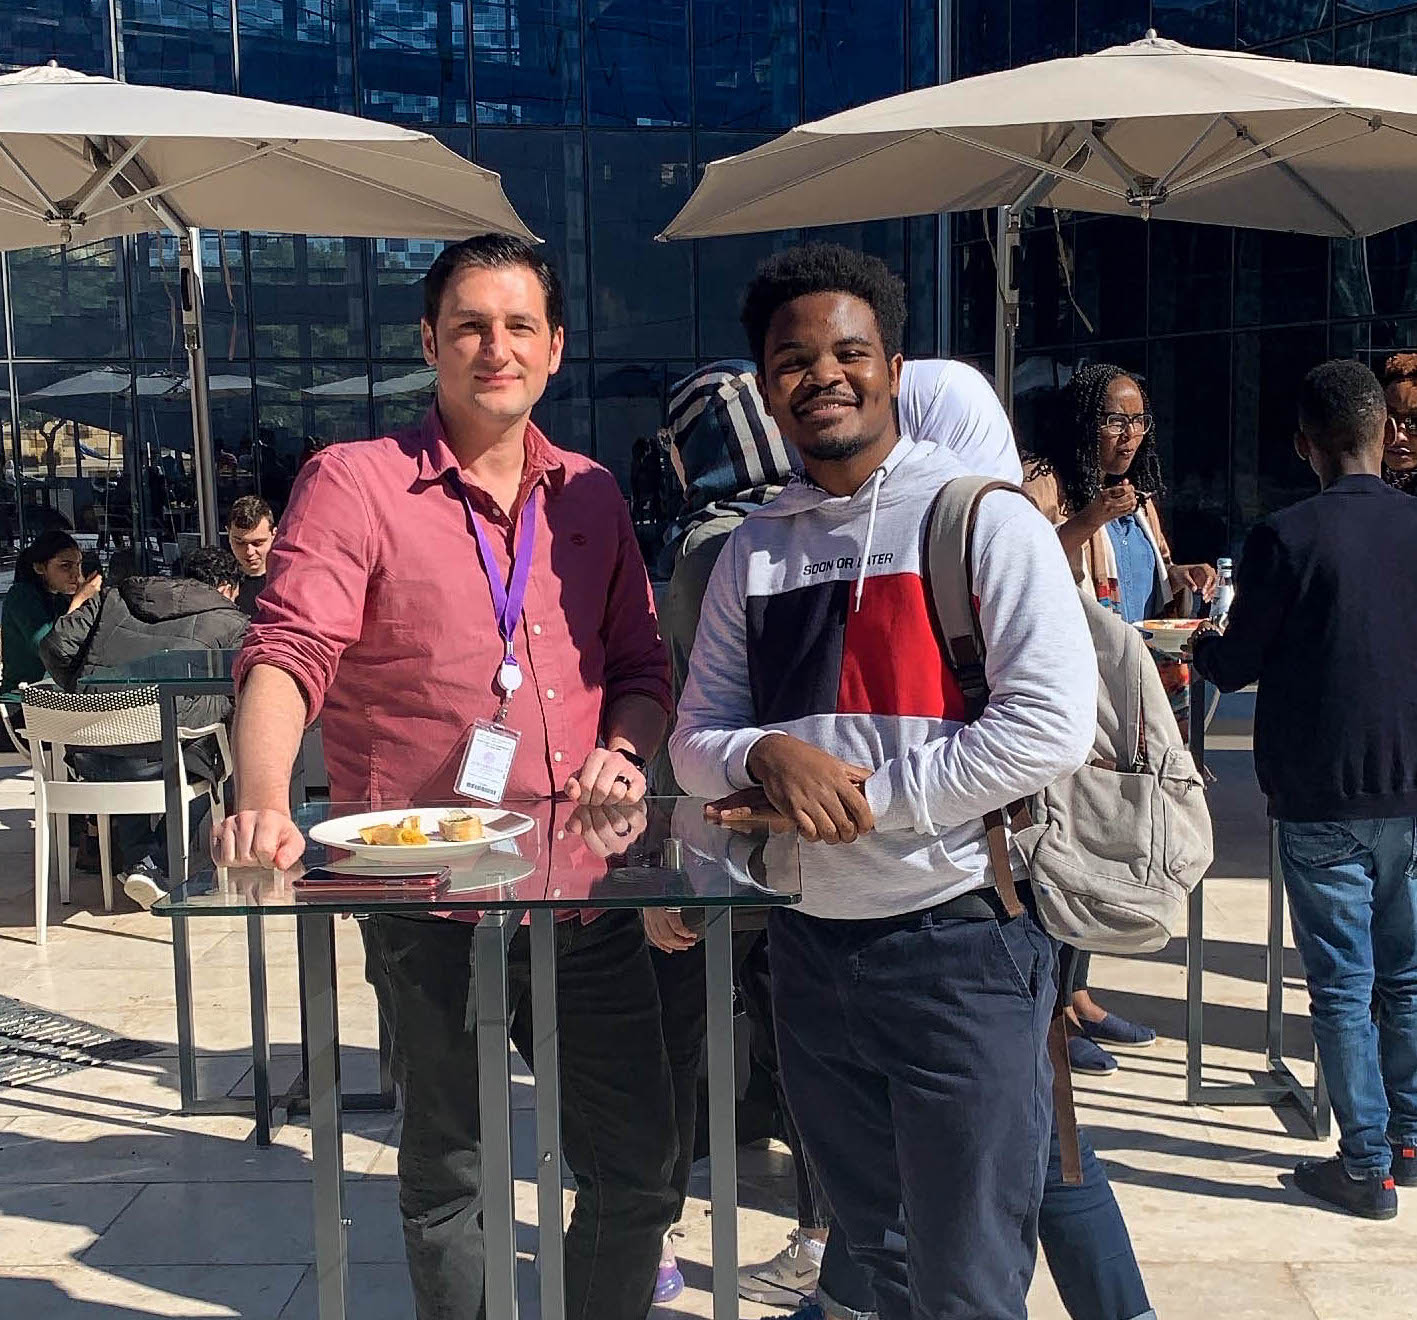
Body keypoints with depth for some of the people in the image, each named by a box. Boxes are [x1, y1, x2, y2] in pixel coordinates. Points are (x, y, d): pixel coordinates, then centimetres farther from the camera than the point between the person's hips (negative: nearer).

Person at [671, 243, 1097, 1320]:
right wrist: (768, 757, -14)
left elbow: (1053, 728, -18)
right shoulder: (754, 552, 8)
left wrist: (856, 797, -17)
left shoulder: (981, 517, -8)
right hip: (811, 941, 6)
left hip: (958, 940, -5)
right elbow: (696, 742, 9)